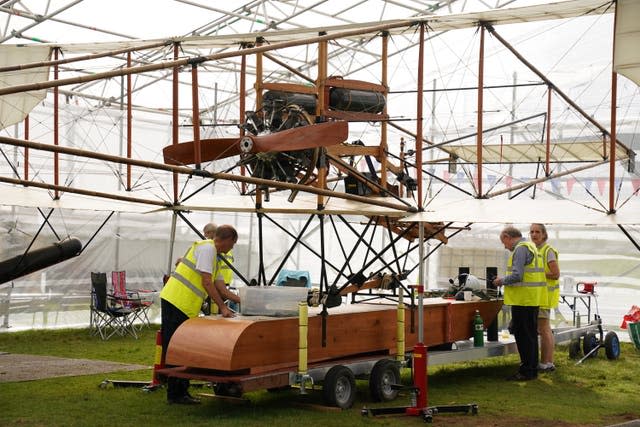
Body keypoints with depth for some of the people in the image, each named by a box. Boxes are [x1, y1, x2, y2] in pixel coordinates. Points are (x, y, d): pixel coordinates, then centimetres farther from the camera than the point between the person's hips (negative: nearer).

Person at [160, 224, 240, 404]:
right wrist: (222, 307, -10)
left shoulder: (213, 255, 23)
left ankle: (181, 392, 17)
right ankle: (176, 394, -3)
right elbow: (207, 283, -14)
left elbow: (221, 289, 23)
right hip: (176, 302, -10)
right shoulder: (207, 248, -8)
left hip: (184, 307, 10)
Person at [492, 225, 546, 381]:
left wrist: (502, 281, -5)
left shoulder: (521, 249, -13)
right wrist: (505, 280, 18)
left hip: (523, 299, -10)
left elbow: (517, 275, -21)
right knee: (530, 334, 15)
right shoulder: (530, 246, 20)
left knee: (523, 335, -5)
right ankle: (531, 368, 22)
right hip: (531, 300, 10)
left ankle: (527, 371, -2)